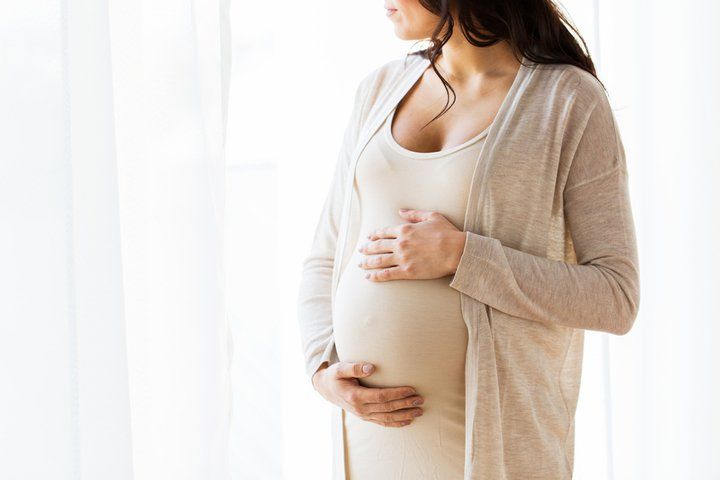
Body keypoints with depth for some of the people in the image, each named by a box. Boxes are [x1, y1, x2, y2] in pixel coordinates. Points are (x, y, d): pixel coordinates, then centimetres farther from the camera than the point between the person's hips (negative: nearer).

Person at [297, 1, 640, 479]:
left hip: (495, 440, -4)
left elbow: (616, 299, -10)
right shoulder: (382, 89, 8)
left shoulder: (571, 100, -7)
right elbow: (325, 262, 12)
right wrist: (324, 371, -5)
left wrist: (462, 257, -18)